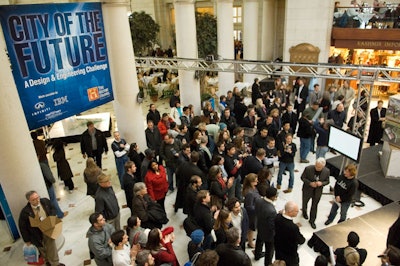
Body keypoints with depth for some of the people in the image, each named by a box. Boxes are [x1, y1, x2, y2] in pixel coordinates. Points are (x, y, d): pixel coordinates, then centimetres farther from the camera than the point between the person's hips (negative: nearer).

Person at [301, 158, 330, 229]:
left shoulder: (327, 171, -20)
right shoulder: (308, 168, -26)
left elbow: (327, 181, -5)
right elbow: (302, 177, -13)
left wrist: (321, 183, -27)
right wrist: (310, 183, -28)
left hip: (318, 191, 1)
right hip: (307, 189, 0)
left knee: (314, 206, 15)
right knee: (305, 202, 24)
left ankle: (312, 220, 37)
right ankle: (304, 212, 58)